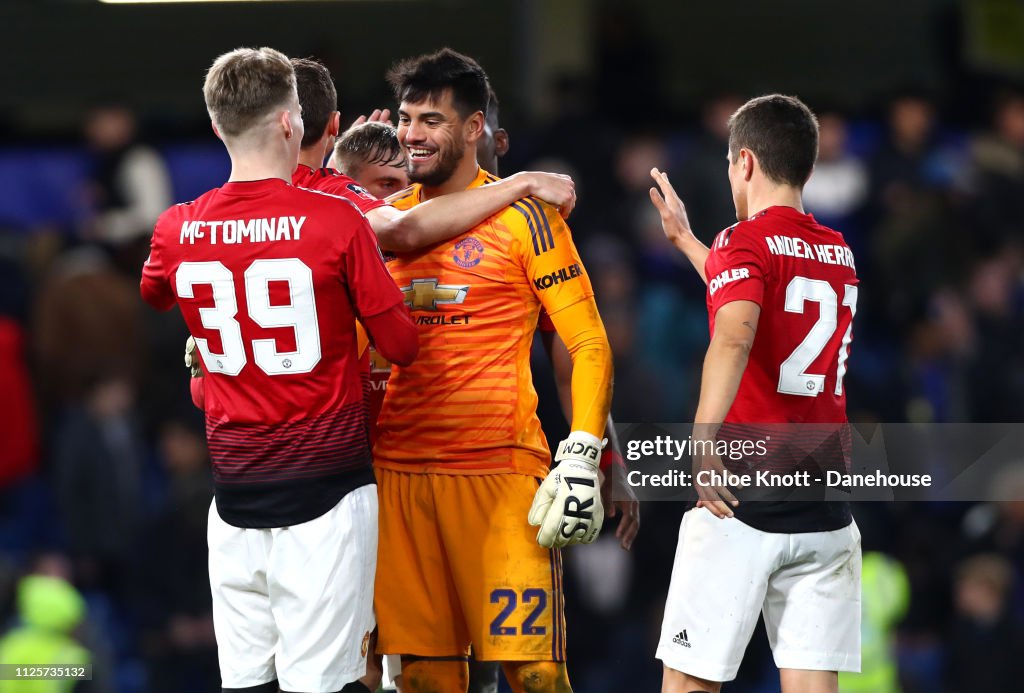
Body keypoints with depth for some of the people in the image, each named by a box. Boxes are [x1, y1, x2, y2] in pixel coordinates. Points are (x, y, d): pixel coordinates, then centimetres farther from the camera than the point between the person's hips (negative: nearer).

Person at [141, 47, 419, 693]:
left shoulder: (177, 231, 1)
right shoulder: (337, 221, -11)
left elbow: (144, 305, 24)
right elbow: (403, 345, -4)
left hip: (235, 490, 4)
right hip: (326, 485, -4)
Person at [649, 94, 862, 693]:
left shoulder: (746, 241, -6)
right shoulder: (840, 254, 16)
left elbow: (735, 334, -27)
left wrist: (703, 441, -34)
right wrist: (685, 239, 48)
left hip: (743, 502, -6)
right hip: (826, 512, 6)